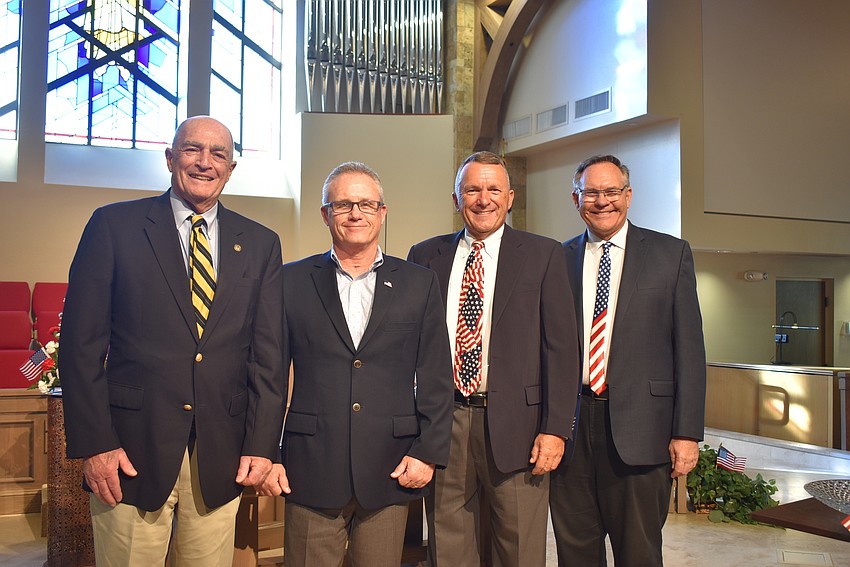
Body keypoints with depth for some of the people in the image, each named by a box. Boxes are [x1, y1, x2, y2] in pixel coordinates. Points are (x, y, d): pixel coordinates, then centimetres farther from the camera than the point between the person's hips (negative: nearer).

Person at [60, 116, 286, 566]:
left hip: (221, 456, 2)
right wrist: (93, 443, -8)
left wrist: (261, 444, -1)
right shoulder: (114, 225, 2)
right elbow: (82, 343, -2)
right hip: (132, 449, -2)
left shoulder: (260, 243, 9)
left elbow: (268, 354, 6)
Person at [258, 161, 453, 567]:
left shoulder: (419, 284, 7)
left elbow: (436, 378, 5)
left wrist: (428, 453, -2)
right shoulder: (292, 281, 5)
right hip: (311, 469, 0)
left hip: (391, 472, 1)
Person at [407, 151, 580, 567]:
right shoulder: (425, 256, 9)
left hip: (515, 424, -2)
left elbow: (562, 345, -1)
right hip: (442, 423, 2)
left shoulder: (543, 255, 3)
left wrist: (556, 427, -8)